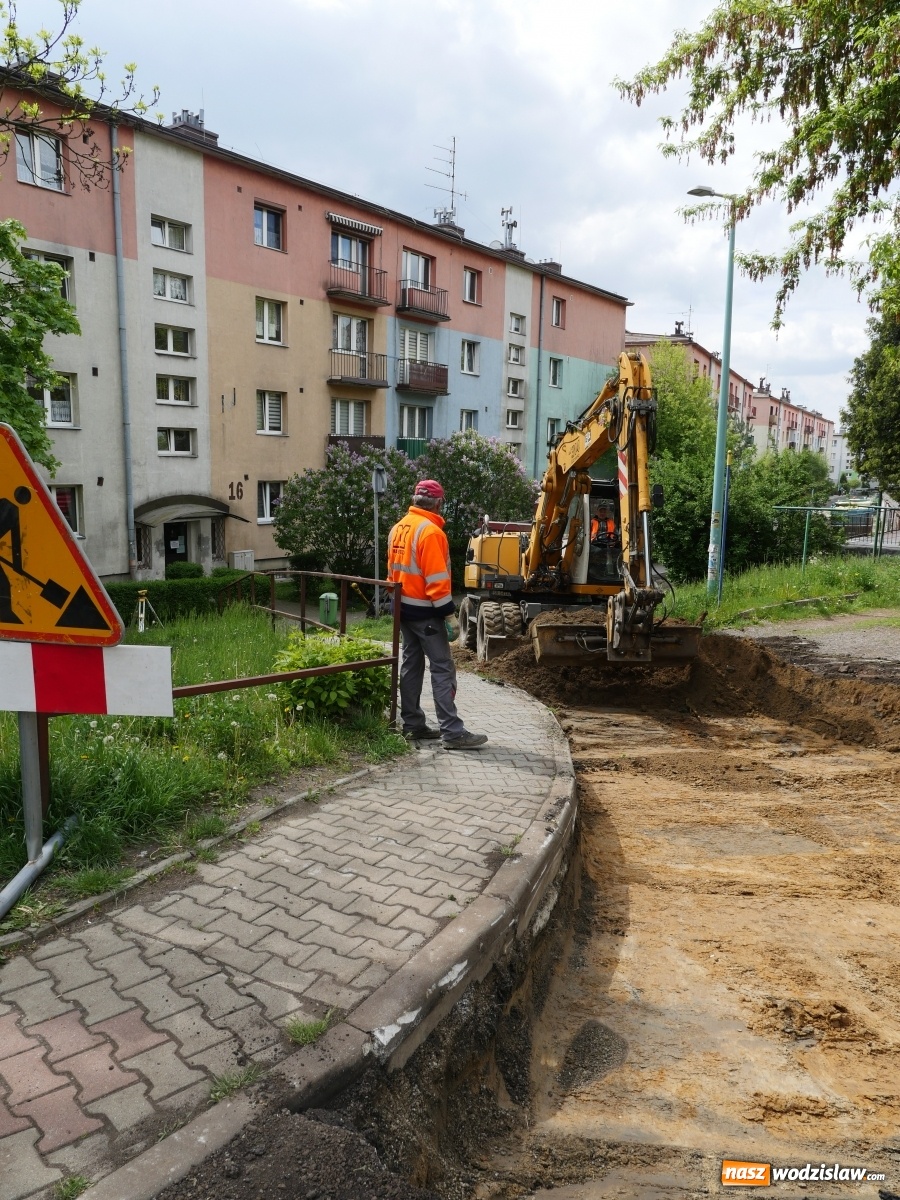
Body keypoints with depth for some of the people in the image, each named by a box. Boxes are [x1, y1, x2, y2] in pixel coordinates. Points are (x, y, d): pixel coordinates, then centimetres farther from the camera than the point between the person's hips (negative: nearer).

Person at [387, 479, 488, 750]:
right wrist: (449, 614, -18)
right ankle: (452, 733, -7)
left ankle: (412, 725, 18)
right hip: (425, 611, -9)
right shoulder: (430, 531, -18)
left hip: (404, 608, 9)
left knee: (411, 665, 13)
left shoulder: (399, 528, 8)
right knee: (442, 669, -7)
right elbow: (436, 579, -22)